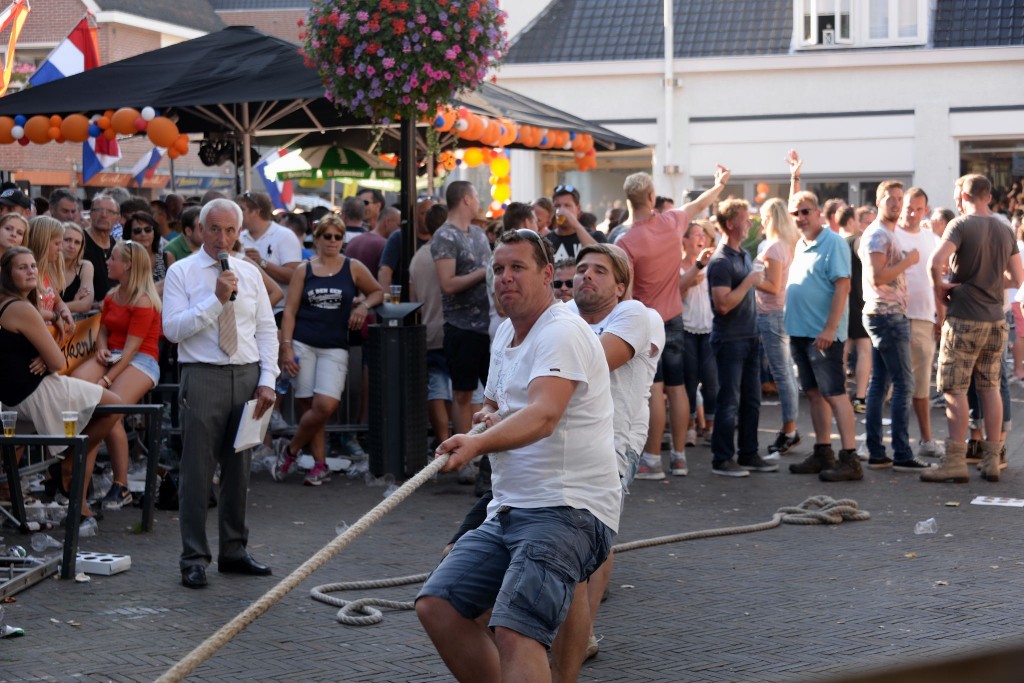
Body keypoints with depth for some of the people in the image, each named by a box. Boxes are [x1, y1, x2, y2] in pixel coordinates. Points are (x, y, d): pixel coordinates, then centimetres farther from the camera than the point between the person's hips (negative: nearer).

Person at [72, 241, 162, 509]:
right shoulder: (112, 296, 15)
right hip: (112, 356, 7)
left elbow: (131, 347, -16)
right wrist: (101, 348, -5)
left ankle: (121, 487, -16)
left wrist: (106, 380, -21)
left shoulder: (143, 301, -11)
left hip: (141, 360, -7)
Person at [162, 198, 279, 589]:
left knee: (239, 469, 10)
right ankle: (194, 558, 3)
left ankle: (234, 550, 20)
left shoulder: (250, 273, 12)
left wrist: (267, 380, 0)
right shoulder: (182, 272, 0)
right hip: (203, 377, -4)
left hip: (247, 376, 4)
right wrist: (216, 299, -16)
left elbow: (267, 330, 11)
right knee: (197, 471, -4)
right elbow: (172, 328, -11)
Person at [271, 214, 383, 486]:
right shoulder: (304, 270, 7)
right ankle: (320, 465, 9)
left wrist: (364, 305, -4)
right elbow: (290, 311, 4)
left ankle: (290, 451, 4)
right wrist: (286, 347, -5)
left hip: (335, 347, 0)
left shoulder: (353, 268, 7)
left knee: (326, 405, -16)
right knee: (309, 406, -2)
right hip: (303, 345, 0)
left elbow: (378, 292, 18)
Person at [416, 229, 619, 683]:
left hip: (568, 509, -10)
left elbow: (543, 416, -29)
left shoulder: (563, 332, -12)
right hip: (509, 510, 10)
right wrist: (488, 417, 8)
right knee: (436, 606, -1)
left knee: (514, 631, -27)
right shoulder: (506, 334, 18)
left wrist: (477, 444, -45)